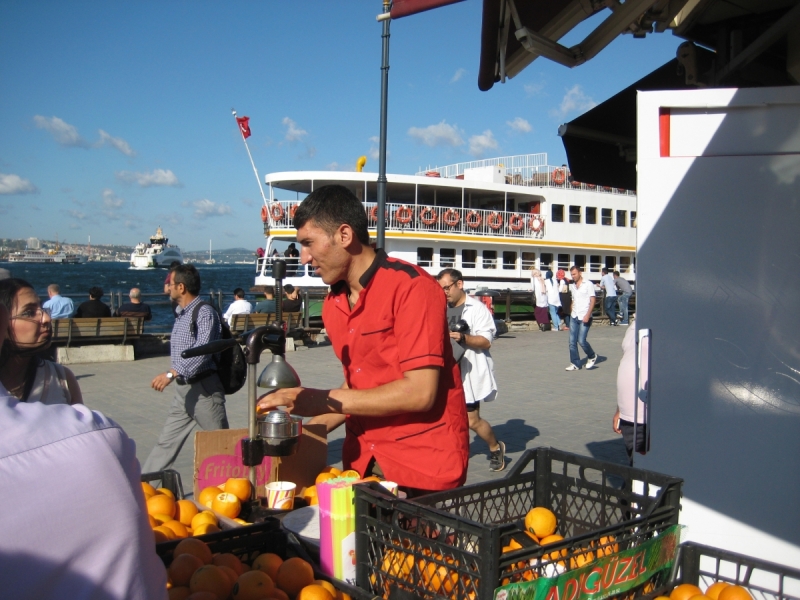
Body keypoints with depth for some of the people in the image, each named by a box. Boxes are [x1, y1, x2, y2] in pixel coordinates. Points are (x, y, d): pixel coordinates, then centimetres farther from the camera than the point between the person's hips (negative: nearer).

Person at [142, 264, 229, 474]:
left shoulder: (205, 312, -15)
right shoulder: (181, 314, 14)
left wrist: (171, 373, -30)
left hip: (204, 388, -9)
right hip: (183, 388, 9)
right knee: (166, 442, 12)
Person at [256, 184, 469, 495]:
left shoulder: (411, 287, -17)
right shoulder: (333, 304, 7)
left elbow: (420, 392, -23)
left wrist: (324, 400, -21)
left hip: (425, 467, -6)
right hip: (363, 462, 7)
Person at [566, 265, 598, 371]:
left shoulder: (588, 284, -4)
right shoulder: (572, 286, 14)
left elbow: (592, 300, -9)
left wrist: (587, 315, -18)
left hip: (584, 318, -6)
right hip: (574, 318, 6)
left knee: (581, 340, -10)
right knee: (572, 342, 0)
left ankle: (592, 356, 16)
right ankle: (575, 364, 7)